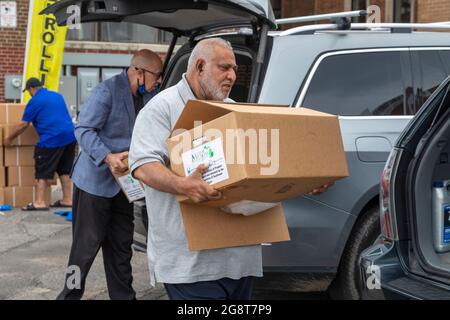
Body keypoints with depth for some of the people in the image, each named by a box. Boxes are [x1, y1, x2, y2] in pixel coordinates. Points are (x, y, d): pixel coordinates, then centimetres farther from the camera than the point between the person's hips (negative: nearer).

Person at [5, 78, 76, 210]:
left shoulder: (34, 101, -3)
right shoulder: (57, 96, 19)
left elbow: (23, 125, -2)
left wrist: (9, 138, 11)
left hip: (51, 139, -7)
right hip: (69, 136, 7)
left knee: (42, 172, 0)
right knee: (65, 170, 13)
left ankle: (39, 202, -2)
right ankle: (67, 199, 14)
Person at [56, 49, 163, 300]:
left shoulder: (150, 96, 6)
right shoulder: (107, 91, -17)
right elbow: (83, 130, -20)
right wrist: (108, 157, -32)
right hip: (95, 181, -7)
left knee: (121, 246, 14)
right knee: (87, 245, -1)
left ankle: (123, 295, 23)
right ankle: (71, 294, 11)